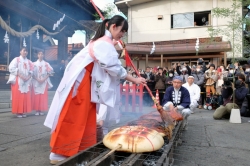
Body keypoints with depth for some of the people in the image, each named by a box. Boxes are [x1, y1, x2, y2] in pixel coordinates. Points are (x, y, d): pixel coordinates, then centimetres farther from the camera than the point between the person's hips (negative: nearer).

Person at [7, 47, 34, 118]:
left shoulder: (29, 62, 16)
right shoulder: (16, 59, 2)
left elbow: (31, 71, 10)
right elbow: (11, 68, -10)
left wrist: (28, 77, -8)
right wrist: (20, 75, -17)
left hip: (26, 81, 5)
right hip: (17, 81, -4)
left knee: (26, 97, 2)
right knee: (18, 96, -6)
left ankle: (24, 111, 8)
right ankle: (18, 112, -1)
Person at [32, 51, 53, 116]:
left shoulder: (46, 64, 6)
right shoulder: (34, 64, 7)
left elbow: (49, 72, 2)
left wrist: (44, 79, -9)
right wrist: (37, 79, -10)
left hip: (44, 82, 0)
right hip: (36, 82, 0)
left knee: (43, 96, -3)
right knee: (36, 96, -3)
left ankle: (42, 110, 2)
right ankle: (37, 110, 3)